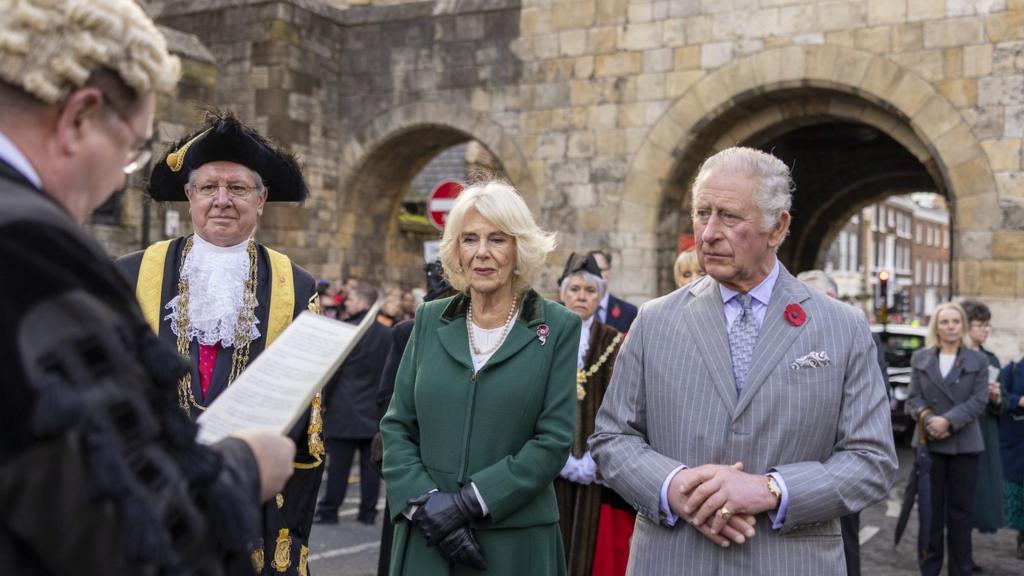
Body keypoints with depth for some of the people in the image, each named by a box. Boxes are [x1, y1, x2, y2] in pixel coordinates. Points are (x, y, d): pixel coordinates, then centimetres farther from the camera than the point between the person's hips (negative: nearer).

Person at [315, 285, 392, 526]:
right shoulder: (386, 334, 4)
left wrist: (324, 400, 3)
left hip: (344, 409, -4)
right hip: (375, 410, 5)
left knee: (338, 463, 2)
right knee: (370, 463, 8)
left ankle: (329, 510, 9)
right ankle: (368, 512, 12)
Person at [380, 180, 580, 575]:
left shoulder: (557, 328, -4)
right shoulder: (430, 320, 4)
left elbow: (553, 439, -9)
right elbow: (397, 425, 4)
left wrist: (468, 502, -15)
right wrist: (426, 503, -11)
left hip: (514, 542, -2)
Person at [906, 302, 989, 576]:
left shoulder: (978, 361, 4)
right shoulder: (920, 358, 8)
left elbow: (979, 400, -5)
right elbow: (914, 397, 4)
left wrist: (948, 420, -16)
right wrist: (927, 418, -15)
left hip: (964, 443, -1)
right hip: (929, 442, 1)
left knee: (961, 509, 5)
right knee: (930, 508, 5)